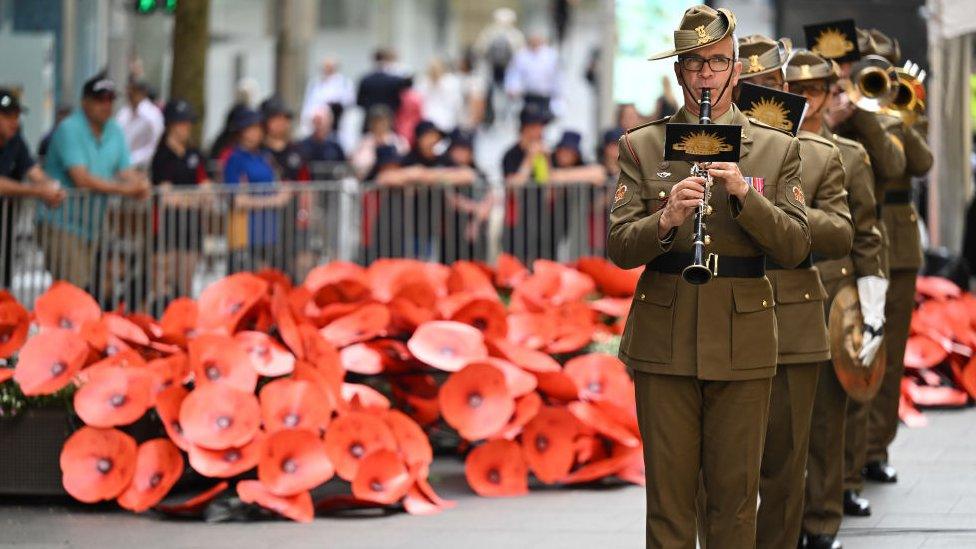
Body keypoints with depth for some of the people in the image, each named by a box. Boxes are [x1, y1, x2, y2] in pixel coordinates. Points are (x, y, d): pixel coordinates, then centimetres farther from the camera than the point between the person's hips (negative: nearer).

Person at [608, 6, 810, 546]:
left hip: (742, 342, 0)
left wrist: (745, 193, -17)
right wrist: (666, 219, -21)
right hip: (664, 341, 0)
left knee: (735, 495, 4)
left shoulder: (777, 149, 7)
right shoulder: (641, 146, 6)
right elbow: (620, 248, -1)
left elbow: (795, 247, -2)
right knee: (669, 494, 1)